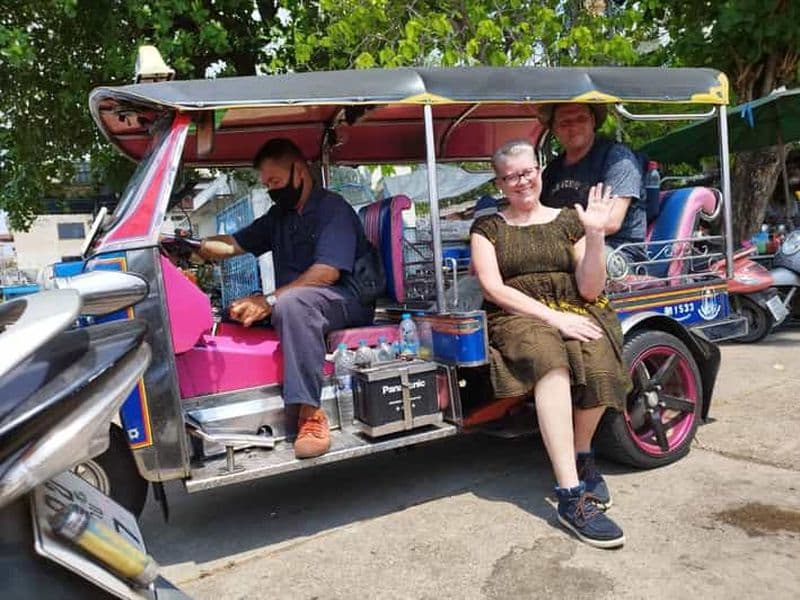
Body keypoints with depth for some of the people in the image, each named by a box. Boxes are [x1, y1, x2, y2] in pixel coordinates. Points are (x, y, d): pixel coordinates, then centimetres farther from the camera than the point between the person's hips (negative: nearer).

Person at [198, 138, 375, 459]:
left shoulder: (332, 208, -6)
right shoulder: (279, 216, 20)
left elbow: (327, 273, -20)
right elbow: (232, 245, 16)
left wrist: (269, 301, -27)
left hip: (347, 300, -8)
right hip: (295, 304, 9)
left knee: (293, 302, -38)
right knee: (230, 310, -4)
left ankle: (310, 413, -38)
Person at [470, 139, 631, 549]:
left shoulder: (567, 220, 16)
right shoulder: (488, 227, 13)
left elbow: (589, 289, 8)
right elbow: (493, 288, -3)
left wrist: (595, 235, -7)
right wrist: (552, 317, -14)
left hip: (575, 312, 2)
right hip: (517, 317, -2)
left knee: (597, 360, -32)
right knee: (550, 360, -36)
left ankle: (581, 452, -2)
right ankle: (571, 495, -34)